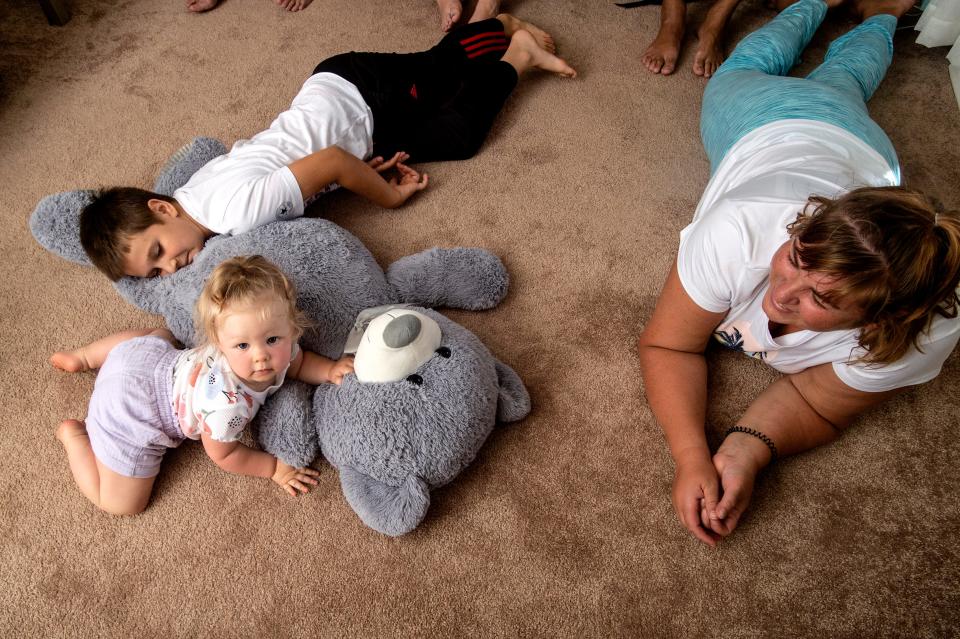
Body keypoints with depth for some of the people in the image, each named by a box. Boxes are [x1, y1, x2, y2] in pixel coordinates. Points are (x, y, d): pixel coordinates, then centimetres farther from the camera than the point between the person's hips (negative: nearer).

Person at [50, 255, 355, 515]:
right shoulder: (226, 401, -37)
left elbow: (298, 362, 7)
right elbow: (222, 455, -17)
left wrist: (332, 369, -11)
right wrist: (273, 467, -9)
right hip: (128, 416, -8)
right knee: (121, 503, 1)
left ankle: (83, 356, 42)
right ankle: (73, 433, 14)